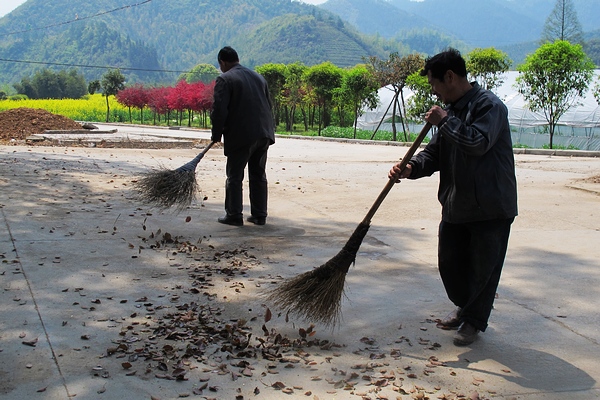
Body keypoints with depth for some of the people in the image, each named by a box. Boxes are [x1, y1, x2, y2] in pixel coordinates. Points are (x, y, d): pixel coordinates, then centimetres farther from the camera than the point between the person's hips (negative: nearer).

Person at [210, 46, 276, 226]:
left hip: (241, 136, -7)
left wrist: (216, 134, -2)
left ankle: (234, 215, 6)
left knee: (234, 176, 3)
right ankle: (259, 215, 15)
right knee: (258, 175, 13)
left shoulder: (225, 79, -5)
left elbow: (219, 110, -13)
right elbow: (269, 105, 19)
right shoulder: (258, 77, 17)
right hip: (263, 134, 7)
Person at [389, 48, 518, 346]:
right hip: (455, 206, 8)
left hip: (491, 208, -8)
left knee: (483, 268, 4)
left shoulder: (488, 105, -14)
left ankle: (474, 321, 22)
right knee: (449, 262, 15)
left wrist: (444, 121, -18)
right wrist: (410, 168, -9)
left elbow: (478, 143, -30)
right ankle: (464, 307, 38)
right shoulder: (451, 110, 11)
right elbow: (434, 153, 9)